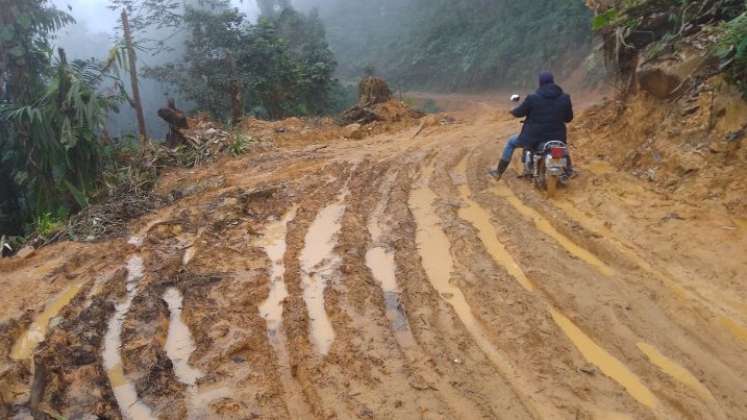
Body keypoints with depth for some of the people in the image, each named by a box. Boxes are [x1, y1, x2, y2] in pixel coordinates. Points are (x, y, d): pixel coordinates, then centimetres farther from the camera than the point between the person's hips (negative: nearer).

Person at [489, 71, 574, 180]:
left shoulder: (533, 98, -12)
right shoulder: (565, 98, -1)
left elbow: (519, 112, -1)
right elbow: (568, 118, 8)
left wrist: (512, 111, 23)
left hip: (534, 137, -3)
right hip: (556, 137, 3)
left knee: (511, 142, 23)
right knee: (563, 142, 41)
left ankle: (499, 172, 24)